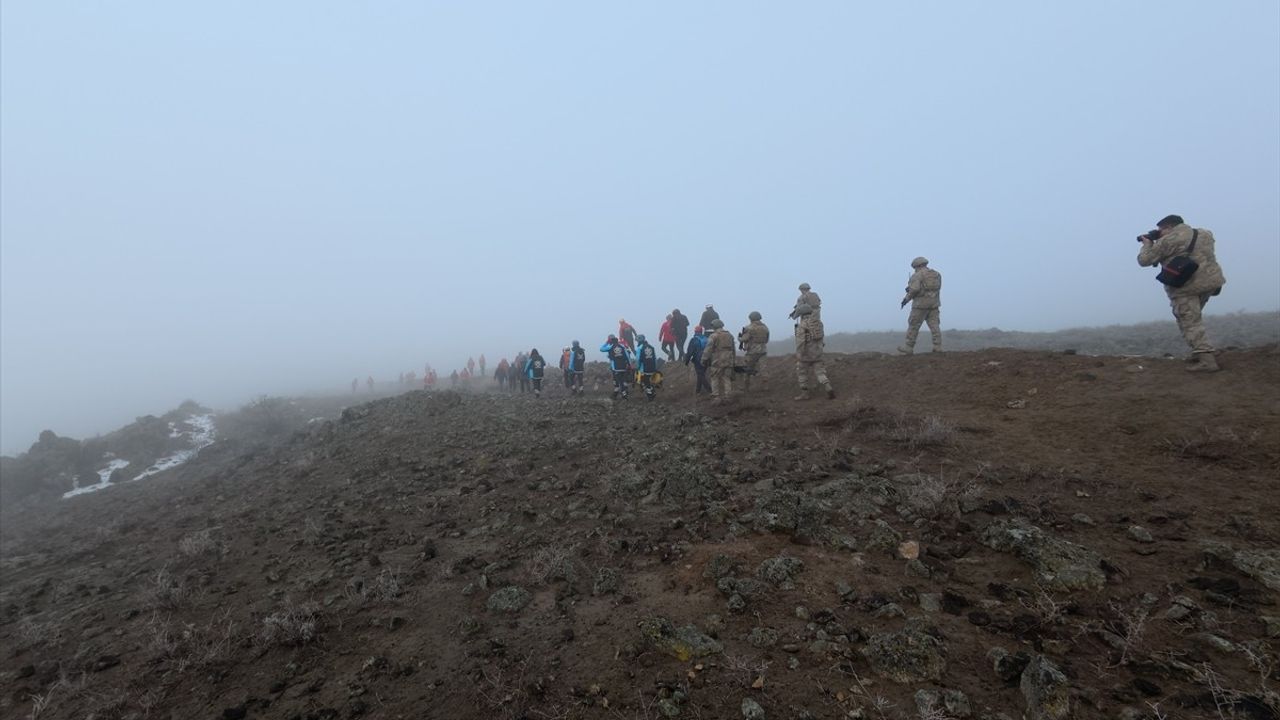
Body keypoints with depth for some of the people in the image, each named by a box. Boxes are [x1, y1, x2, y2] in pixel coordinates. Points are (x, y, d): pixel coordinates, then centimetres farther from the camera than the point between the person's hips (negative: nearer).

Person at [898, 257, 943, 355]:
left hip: (921, 303, -6)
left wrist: (907, 298, -6)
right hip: (934, 303, 6)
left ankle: (908, 348, 4)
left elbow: (915, 289, -20)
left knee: (913, 325, 0)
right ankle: (938, 347, 1)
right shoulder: (936, 274, 14)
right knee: (934, 325, 5)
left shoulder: (917, 275, -7)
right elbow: (936, 288, 19)